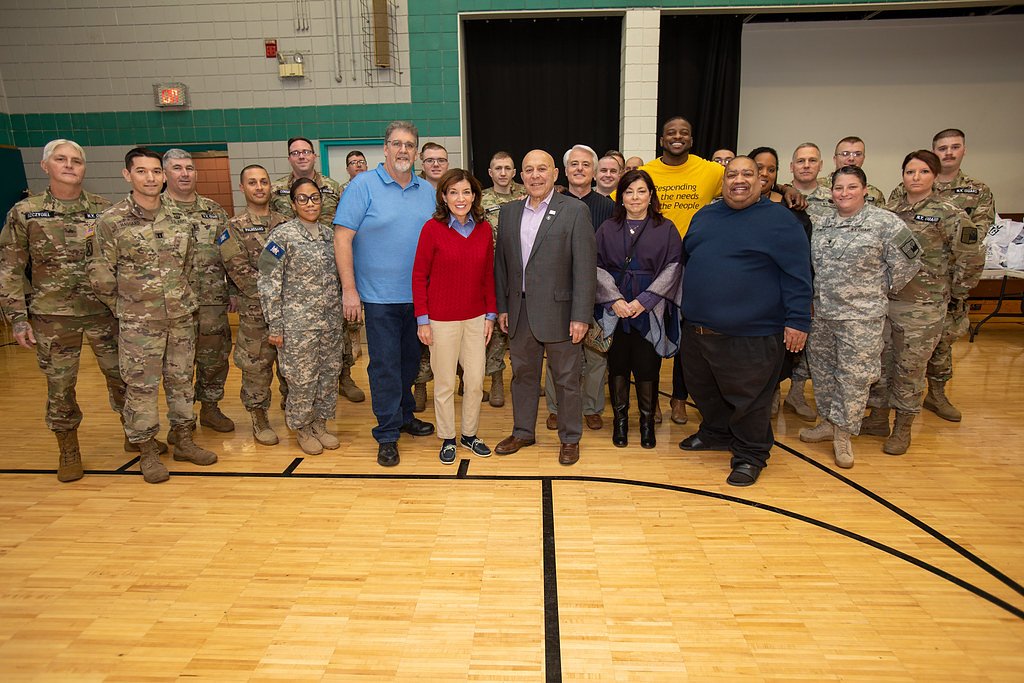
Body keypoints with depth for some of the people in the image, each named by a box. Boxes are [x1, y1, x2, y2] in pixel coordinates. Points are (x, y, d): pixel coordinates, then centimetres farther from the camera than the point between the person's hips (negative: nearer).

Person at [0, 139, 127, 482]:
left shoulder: (104, 210, 1)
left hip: (104, 311, 1)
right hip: (52, 316, 0)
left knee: (123, 375, 8)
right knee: (59, 386, 8)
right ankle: (68, 451, 25)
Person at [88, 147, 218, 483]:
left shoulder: (180, 219, 5)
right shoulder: (110, 221, -8)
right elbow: (100, 275, -4)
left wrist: (183, 300, 11)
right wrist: (127, 309, 2)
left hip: (182, 317, 4)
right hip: (139, 322, -4)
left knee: (181, 379, 12)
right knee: (141, 386, 3)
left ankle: (184, 440, 26)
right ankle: (147, 452, 17)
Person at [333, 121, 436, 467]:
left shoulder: (427, 191, 8)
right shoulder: (363, 185, -6)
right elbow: (342, 237, -10)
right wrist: (349, 289, -14)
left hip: (419, 295, 5)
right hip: (380, 296, -5)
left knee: (410, 360, 17)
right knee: (385, 365, 1)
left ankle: (404, 415, 36)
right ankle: (387, 434, 13)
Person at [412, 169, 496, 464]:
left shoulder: (484, 229, 2)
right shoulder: (432, 228, -9)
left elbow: (488, 275, 8)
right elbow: (419, 276, -6)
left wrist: (491, 314, 6)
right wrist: (422, 319, -8)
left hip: (475, 318, 3)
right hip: (442, 319, -3)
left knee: (476, 381, 10)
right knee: (445, 383, 8)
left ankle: (469, 434, 30)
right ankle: (447, 438, 27)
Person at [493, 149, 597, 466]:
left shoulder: (575, 210, -6)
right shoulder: (509, 211, 8)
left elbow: (585, 266, -10)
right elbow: (501, 262, 11)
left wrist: (581, 316, -14)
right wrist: (502, 307, 7)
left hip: (558, 311, -4)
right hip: (520, 312, 5)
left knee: (566, 378, 8)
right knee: (522, 374, 16)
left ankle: (570, 438, 26)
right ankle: (523, 431, 34)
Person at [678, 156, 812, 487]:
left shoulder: (780, 219, -5)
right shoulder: (705, 216, 13)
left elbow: (797, 274, -8)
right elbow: (686, 259, 23)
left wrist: (798, 320, -13)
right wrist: (685, 305, 19)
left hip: (751, 334, -6)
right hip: (697, 328, 6)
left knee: (748, 398, 4)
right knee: (704, 391, 19)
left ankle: (750, 456, 23)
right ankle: (716, 434, 42)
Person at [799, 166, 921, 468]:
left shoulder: (885, 223, -9)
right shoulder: (821, 225, 8)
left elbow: (908, 261, -7)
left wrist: (882, 289, -2)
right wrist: (820, 293, 10)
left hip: (861, 316, -6)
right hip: (822, 312, 6)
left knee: (853, 375, 1)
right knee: (822, 370, 14)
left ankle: (844, 434, 15)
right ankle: (828, 422, 31)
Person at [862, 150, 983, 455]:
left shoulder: (950, 214, -8)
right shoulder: (890, 210, 6)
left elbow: (971, 260, -5)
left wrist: (951, 292, 2)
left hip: (923, 307, -4)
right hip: (883, 300, 5)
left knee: (910, 368, 6)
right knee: (880, 361, 13)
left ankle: (903, 428, 22)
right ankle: (878, 418, 29)